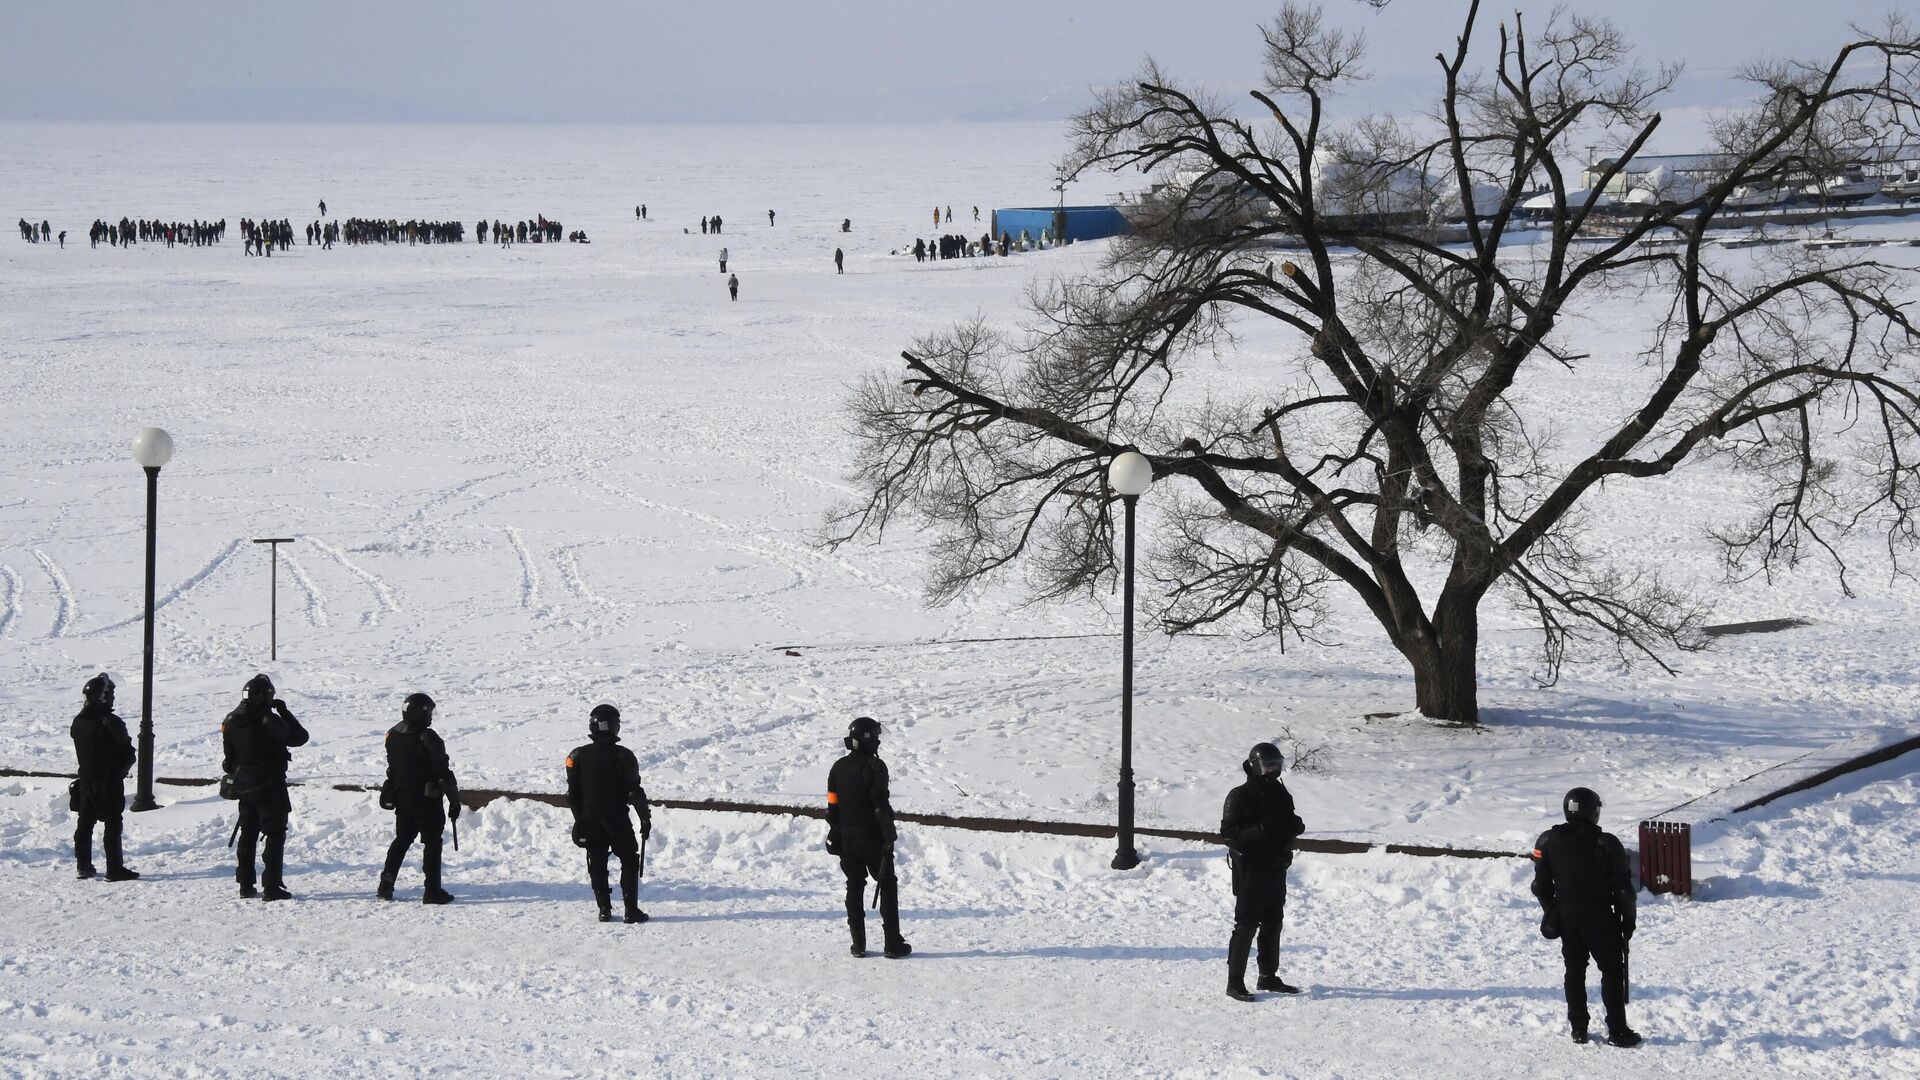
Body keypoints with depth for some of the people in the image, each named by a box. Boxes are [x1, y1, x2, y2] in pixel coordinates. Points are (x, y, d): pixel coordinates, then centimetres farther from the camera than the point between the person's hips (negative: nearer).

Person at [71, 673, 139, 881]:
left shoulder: (78, 723, 2)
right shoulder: (111, 724, -18)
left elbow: (80, 752, 11)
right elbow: (128, 754, -12)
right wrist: (121, 768, 7)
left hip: (86, 780, 6)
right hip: (110, 781, -6)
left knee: (85, 824, 14)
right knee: (113, 825, -3)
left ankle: (84, 866, 18)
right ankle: (114, 869, -5)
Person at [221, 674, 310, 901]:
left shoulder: (232, 721, 2)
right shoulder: (268, 720, -20)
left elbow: (229, 759, 10)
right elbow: (299, 737, -11)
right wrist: (284, 712, -3)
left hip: (244, 787, 6)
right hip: (270, 786, -6)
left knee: (248, 834, 18)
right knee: (275, 834, -1)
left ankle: (245, 884, 21)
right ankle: (271, 886, -8)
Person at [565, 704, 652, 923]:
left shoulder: (578, 756, -2)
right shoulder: (622, 756, -12)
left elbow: (572, 794, 4)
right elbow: (634, 792, -10)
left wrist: (580, 821, 15)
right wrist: (645, 818, 0)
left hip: (589, 821, 3)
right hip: (617, 821, -3)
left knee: (597, 865, 12)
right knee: (629, 861, 8)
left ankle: (604, 909, 8)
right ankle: (631, 909, 1)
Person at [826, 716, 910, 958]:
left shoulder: (838, 768, 7)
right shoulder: (874, 766, -13)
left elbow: (832, 806, 9)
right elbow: (881, 804, -17)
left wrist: (835, 836, 17)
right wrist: (889, 836, -12)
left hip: (847, 838, 5)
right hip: (872, 837, -5)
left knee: (854, 887, 11)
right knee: (888, 885, 4)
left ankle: (858, 944, 8)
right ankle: (892, 943, 0)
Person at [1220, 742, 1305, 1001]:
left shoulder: (1280, 794, 12)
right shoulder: (1240, 797, -10)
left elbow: (1291, 825, 22)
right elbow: (1229, 832, -17)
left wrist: (1295, 825, -3)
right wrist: (1261, 829, -28)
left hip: (1276, 869, 7)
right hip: (1250, 869, -7)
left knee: (1273, 923, 14)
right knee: (1246, 925, -8)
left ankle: (1269, 976, 26)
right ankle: (1235, 982, -6)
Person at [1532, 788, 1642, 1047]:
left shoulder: (1548, 842, -1)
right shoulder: (1606, 844, -13)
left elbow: (1541, 885, 5)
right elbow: (1622, 887, -9)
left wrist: (1552, 914, 17)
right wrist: (1628, 919, 3)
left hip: (1566, 916, 4)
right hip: (1600, 918, -4)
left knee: (1574, 972, 13)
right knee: (1612, 971, 4)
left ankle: (1578, 1029, 13)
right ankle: (1617, 1031, 1)